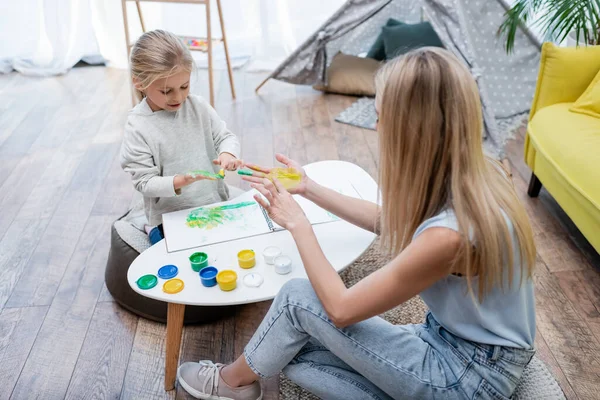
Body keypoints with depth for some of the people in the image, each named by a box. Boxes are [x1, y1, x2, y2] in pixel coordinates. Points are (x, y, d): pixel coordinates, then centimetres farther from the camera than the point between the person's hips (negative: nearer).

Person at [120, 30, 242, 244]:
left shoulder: (198, 106, -2)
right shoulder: (137, 127, -13)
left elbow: (225, 137, 5)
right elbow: (144, 182, -11)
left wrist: (228, 154, -20)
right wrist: (179, 182, -31)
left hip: (215, 205, 4)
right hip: (169, 219, -3)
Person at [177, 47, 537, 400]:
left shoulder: (449, 233, -34)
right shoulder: (475, 176, -9)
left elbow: (341, 308, -22)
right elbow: (385, 220, 9)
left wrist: (298, 224, -11)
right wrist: (309, 189, 10)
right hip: (464, 346, 7)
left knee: (299, 298, -8)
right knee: (297, 355, 3)